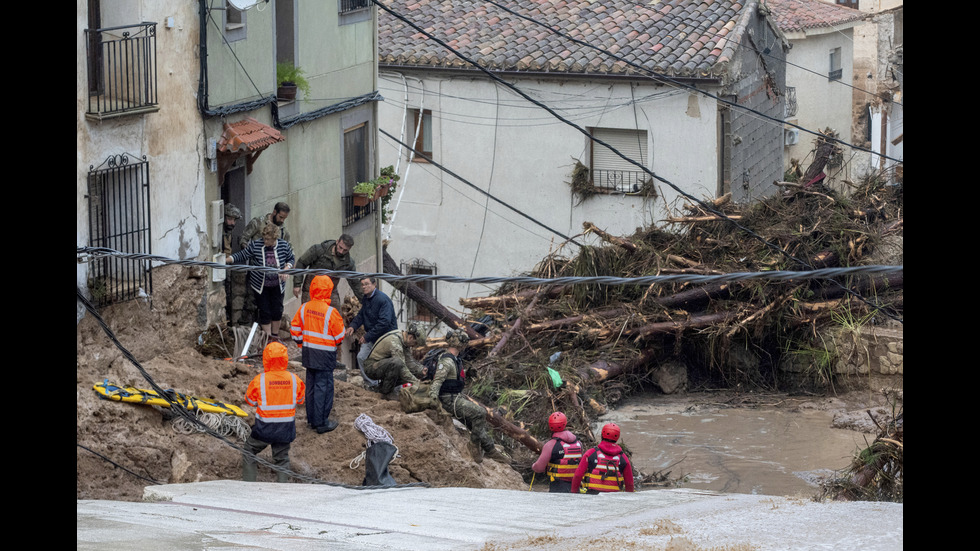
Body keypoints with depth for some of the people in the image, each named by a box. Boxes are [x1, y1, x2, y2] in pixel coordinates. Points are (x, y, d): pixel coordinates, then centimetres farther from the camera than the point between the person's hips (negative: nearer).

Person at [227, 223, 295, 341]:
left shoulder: (284, 246, -11)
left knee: (277, 311, 10)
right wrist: (226, 260, -20)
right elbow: (242, 256, -9)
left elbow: (291, 259, 5)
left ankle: (275, 336, 29)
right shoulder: (255, 245, -17)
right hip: (260, 286, -2)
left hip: (277, 285, 2)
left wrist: (286, 269, -14)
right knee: (265, 312, 0)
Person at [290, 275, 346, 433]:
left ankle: (312, 418, 25)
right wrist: (337, 343, 12)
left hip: (308, 353, 6)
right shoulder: (330, 312, -19)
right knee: (323, 386, 0)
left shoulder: (304, 308, -2)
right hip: (325, 354, -6)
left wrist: (301, 343, 20)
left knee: (311, 385, 16)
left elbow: (295, 328, 6)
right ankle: (321, 423, 2)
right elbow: (339, 335, -10)